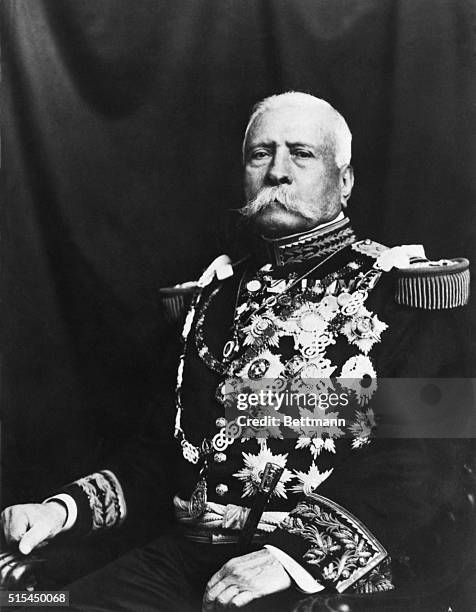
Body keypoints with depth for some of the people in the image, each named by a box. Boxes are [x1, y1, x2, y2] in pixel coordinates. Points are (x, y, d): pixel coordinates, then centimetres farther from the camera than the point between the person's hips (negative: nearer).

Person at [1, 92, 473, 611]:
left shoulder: (399, 291, 0)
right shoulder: (215, 297, 15)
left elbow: (424, 461, -11)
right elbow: (163, 448, 15)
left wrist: (300, 554, -22)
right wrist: (65, 507, 0)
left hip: (345, 569, -3)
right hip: (195, 557, 4)